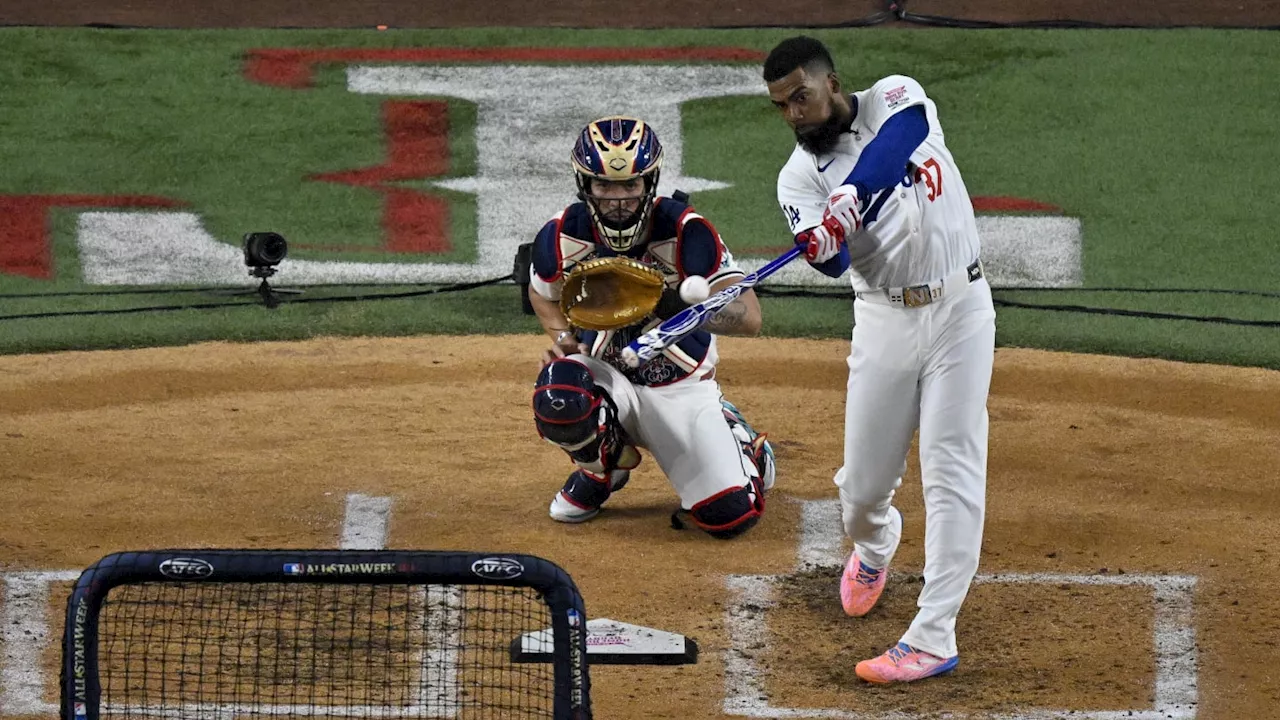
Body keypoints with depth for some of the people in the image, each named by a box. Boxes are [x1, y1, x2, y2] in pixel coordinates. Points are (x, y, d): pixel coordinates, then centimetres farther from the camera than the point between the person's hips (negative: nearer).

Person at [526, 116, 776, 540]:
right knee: (557, 397, -36)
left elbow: (749, 318, -28)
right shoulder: (563, 236, -13)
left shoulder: (684, 232, -21)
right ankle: (602, 467, 2)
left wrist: (685, 306, -45)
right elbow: (544, 295, 12)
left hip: (681, 388, -1)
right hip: (607, 375, 1)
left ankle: (730, 434, 24)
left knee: (732, 516, -15)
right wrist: (564, 338, -8)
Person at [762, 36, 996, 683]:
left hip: (959, 308, -2)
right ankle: (873, 548, 43)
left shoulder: (895, 98, -4)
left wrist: (854, 193, -44)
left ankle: (932, 637, -9)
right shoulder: (799, 178, -2)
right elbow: (830, 261, -20)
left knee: (952, 473, -8)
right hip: (884, 321, 2)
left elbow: (903, 132, -30)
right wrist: (824, 245, -44)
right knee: (863, 483, 6)